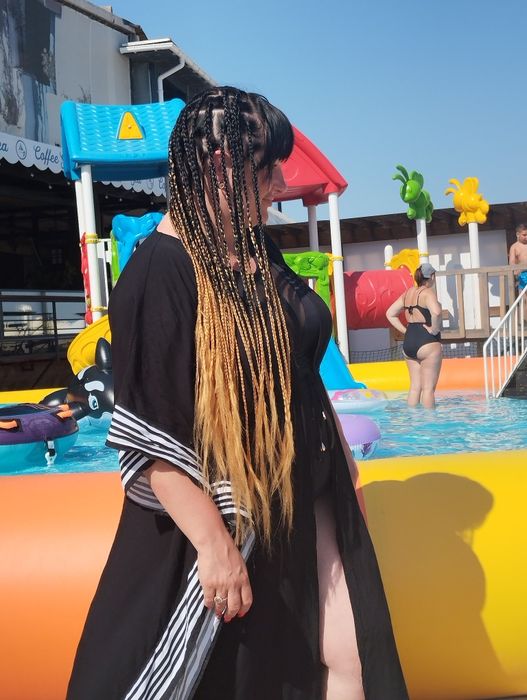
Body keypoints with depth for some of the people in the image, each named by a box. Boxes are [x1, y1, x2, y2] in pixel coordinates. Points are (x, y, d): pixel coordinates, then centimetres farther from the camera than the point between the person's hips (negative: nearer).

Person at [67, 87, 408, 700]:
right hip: (224, 516, -7)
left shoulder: (258, 253, 6)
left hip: (304, 503, 7)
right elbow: (149, 440, -24)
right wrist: (215, 543, -23)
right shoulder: (160, 271, -20)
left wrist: (341, 462, 19)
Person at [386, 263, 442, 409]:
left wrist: (405, 330, 12)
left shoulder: (408, 293, 13)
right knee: (428, 387, -3)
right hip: (427, 343, -7)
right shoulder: (428, 293, -10)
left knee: (415, 386, 13)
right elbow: (436, 312, -31)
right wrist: (434, 330, -15)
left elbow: (390, 313, 19)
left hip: (408, 342, 8)